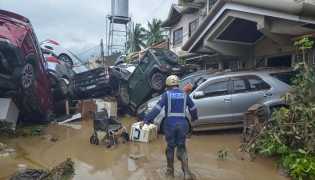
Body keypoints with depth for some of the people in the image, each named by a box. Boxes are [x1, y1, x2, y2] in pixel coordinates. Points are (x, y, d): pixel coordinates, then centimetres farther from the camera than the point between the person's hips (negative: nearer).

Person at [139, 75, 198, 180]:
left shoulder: (167, 94, -1)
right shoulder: (184, 94, 8)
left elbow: (156, 109, -10)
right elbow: (193, 108, 18)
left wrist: (145, 120, -9)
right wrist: (194, 118, 37)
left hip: (170, 125, -2)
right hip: (182, 125, 2)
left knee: (170, 147, 17)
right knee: (181, 148, 14)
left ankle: (170, 171, 26)